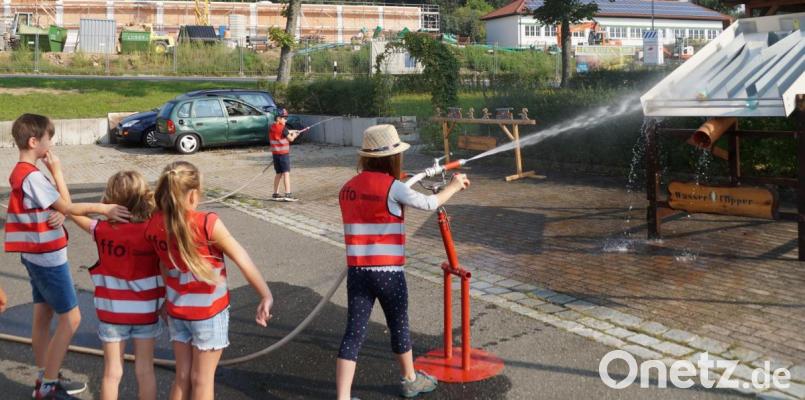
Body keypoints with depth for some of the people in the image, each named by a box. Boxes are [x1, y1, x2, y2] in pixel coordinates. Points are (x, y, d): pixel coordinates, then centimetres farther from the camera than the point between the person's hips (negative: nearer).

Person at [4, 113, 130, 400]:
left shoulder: (21, 172, 10)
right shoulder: (32, 176, -22)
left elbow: (56, 207, 2)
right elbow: (67, 207, -17)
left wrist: (60, 213, -18)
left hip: (37, 255, 10)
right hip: (47, 256, -10)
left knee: (43, 314, 15)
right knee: (70, 317, -2)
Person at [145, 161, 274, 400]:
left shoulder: (154, 225, -9)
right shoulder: (208, 224, -23)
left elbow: (164, 266, 4)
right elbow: (243, 261, -16)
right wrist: (266, 295, -8)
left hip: (177, 310, 4)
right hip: (210, 311, -4)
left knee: (182, 377, 17)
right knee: (203, 379, 10)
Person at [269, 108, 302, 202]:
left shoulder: (272, 127, 8)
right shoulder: (283, 128, -13)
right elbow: (290, 139, -7)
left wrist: (291, 132, 12)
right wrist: (294, 135, 12)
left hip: (275, 153, 7)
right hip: (283, 153, -7)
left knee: (278, 173, 15)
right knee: (286, 173, -7)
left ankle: (275, 194, 18)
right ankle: (288, 194, -14)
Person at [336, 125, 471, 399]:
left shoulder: (347, 188, 6)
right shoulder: (392, 187, -11)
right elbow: (429, 204, 0)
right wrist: (454, 186, 16)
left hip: (357, 272, 4)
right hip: (388, 273, -4)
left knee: (353, 333, 4)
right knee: (399, 327, 16)